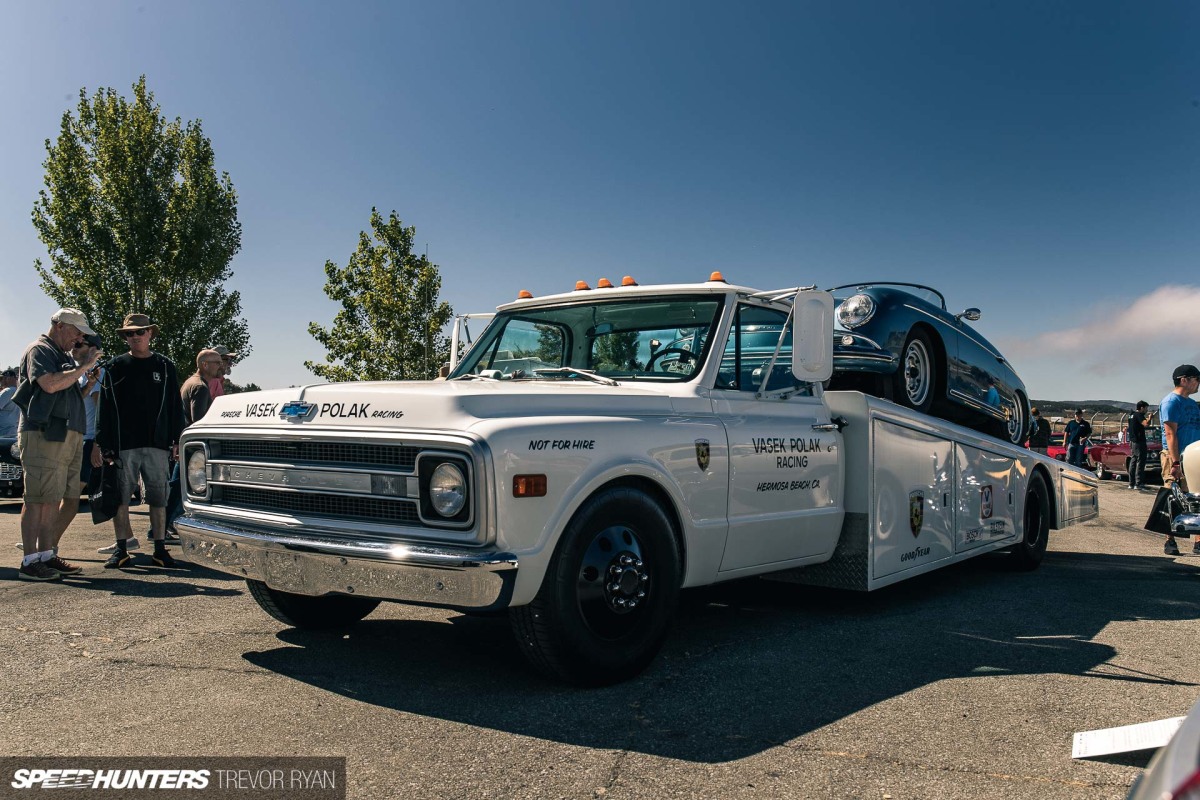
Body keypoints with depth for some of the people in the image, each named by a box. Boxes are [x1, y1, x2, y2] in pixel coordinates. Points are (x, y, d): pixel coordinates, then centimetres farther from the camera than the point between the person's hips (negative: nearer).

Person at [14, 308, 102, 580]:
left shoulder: (65, 357, 25)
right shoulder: (39, 350, -3)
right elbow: (50, 384, -20)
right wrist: (84, 366, -13)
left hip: (67, 436, 9)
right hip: (42, 435, -9)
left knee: (54, 500, 9)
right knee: (37, 499, -9)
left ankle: (47, 555, 14)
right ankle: (29, 561, -7)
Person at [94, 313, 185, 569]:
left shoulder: (165, 366, 10)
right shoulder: (116, 366, 7)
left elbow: (175, 406, 9)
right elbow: (104, 407, 5)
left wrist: (177, 439, 2)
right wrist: (101, 444, -2)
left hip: (157, 444, 0)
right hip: (123, 444, 0)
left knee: (158, 498, 3)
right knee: (120, 498, 2)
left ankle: (160, 549, 10)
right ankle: (121, 549, 11)